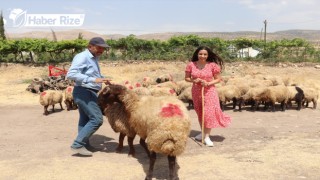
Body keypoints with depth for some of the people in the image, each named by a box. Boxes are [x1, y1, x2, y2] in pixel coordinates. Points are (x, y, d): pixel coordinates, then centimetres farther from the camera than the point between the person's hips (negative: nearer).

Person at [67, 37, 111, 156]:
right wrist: (93, 80, -31)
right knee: (97, 119, -14)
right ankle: (77, 144, -10)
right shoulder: (82, 57, -14)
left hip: (89, 93, 11)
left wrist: (102, 79, 13)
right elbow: (71, 74, -26)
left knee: (85, 120, 16)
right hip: (84, 92, -11)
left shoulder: (94, 58, 16)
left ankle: (83, 144, 27)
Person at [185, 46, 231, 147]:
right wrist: (193, 80, -17)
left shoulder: (213, 65, -10)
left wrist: (208, 83, -20)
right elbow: (186, 78, 4)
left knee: (208, 112, -10)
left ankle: (207, 136, -3)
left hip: (209, 91, -3)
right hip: (196, 92, 3)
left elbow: (218, 79, -4)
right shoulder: (191, 65, -5)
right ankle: (203, 133, 32)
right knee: (199, 113, 15)